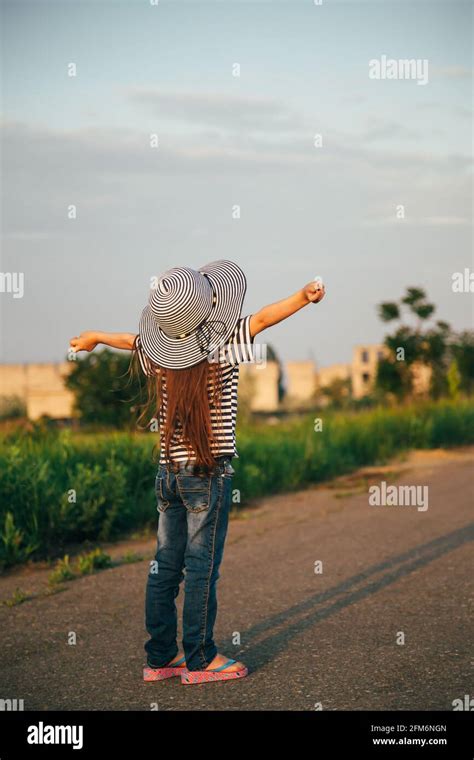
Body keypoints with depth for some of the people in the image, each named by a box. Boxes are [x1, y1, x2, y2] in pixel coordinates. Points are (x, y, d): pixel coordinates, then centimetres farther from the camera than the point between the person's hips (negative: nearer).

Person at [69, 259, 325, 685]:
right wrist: (305, 296, -33)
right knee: (202, 567, 0)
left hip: (168, 471, 6)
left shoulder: (158, 354, 5)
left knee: (165, 566, 10)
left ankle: (160, 658, 17)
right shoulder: (221, 348, -12)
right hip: (208, 473, -6)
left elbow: (131, 339, 24)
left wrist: (94, 338, 43)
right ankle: (200, 660, 6)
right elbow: (262, 319, -24)